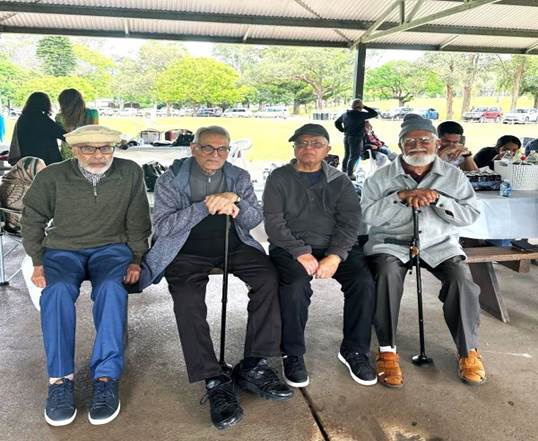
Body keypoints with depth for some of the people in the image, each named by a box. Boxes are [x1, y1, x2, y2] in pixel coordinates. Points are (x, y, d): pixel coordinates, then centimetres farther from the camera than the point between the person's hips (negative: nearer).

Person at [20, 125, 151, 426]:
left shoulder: (131, 173, -1)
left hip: (111, 249, 0)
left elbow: (137, 222, 7)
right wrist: (38, 261, 2)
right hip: (63, 250, 1)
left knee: (111, 288, -34)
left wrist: (136, 260, 1)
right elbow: (33, 219, 10)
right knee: (57, 291, -32)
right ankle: (61, 379, -24)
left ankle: (106, 378, -29)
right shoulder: (52, 177, -2)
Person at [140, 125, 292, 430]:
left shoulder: (240, 177, 11)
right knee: (187, 299, -30)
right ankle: (216, 382, -21)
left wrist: (235, 201, -17)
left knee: (269, 278, -23)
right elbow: (163, 226, -7)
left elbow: (256, 218, 5)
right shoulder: (171, 179, 2)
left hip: (234, 246, 3)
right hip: (188, 252, -2)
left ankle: (253, 367, -15)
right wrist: (205, 206, -18)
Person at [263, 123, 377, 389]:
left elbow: (350, 222, 1)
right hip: (290, 247, -2)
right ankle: (293, 355, -9)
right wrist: (301, 253, -18)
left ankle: (354, 350, -1)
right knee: (296, 285, -32)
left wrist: (335, 257, -17)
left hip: (335, 247, 2)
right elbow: (274, 222, -3)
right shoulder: (279, 178, 8)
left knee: (364, 282, -23)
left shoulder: (339, 182, 13)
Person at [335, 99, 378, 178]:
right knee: (354, 157, 0)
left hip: (346, 137, 7)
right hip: (356, 138, -7)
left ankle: (343, 172, 25)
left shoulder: (345, 114, 6)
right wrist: (365, 107, 1)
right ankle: (349, 174, 0)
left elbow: (337, 122, 18)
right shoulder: (360, 114, -14)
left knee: (346, 156, 17)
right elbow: (374, 113, -7)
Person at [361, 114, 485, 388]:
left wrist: (437, 198, -13)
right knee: (387, 274, -32)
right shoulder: (382, 177, 4)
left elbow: (471, 215, 1)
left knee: (461, 279, -25)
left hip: (439, 244, 1)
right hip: (391, 242, -1)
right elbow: (368, 215, -4)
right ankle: (387, 350, -18)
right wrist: (401, 196, -15)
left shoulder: (454, 176, 8)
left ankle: (468, 350, -3)